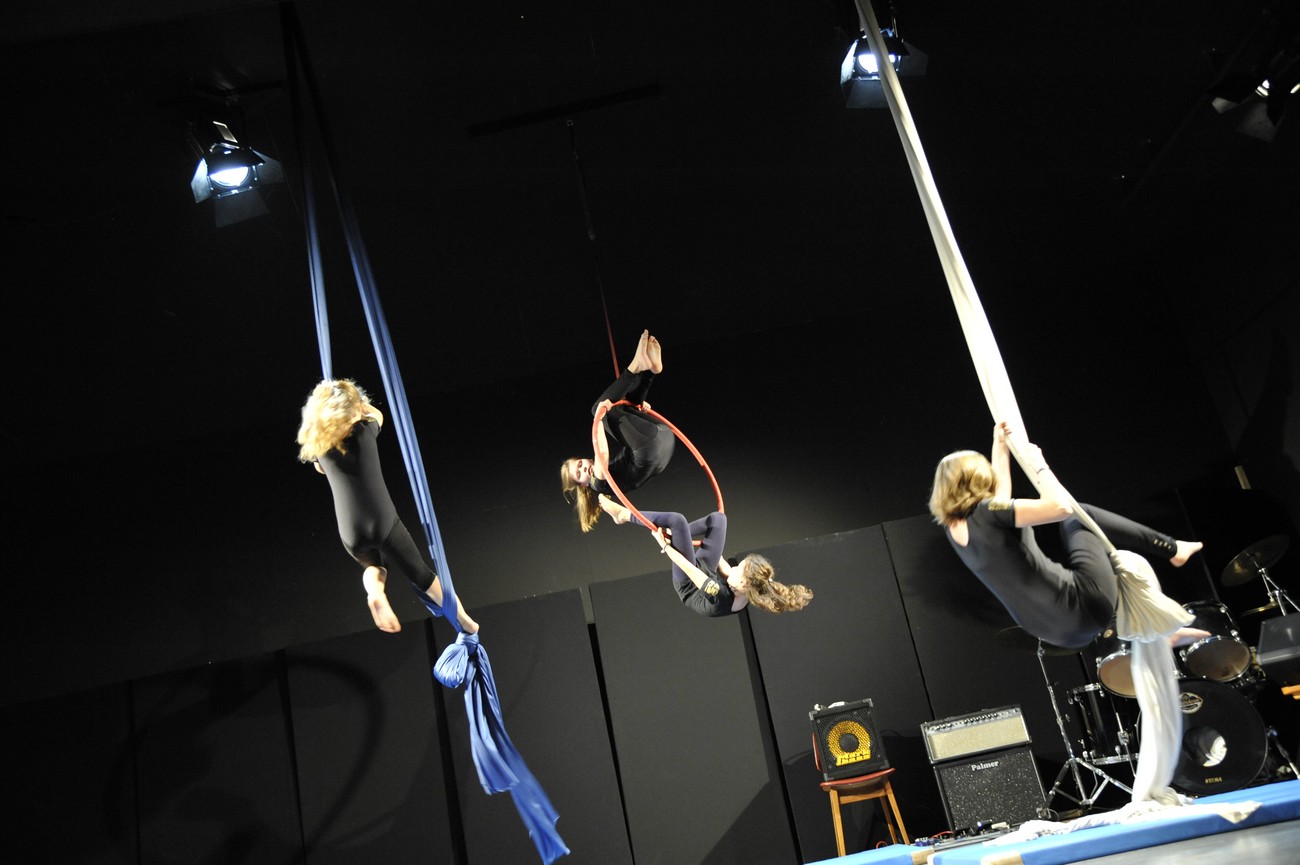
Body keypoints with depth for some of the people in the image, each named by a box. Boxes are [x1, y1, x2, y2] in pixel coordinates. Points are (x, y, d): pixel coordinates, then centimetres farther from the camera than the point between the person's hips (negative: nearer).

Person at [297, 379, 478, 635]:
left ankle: (374, 592, 1)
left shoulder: (317, 444, -3)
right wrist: (359, 403, 28)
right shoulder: (363, 432, -11)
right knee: (420, 574, 18)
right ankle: (464, 621, 27)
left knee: (373, 564, 34)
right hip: (384, 525, -3)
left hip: (351, 534, 3)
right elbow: (376, 414, 14)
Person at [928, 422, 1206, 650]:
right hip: (1083, 607, -8)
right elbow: (1062, 506, -22)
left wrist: (1000, 447, 31)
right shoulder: (986, 513, -19)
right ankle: (1172, 549, 28)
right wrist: (1039, 465, -6)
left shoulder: (954, 528, 6)